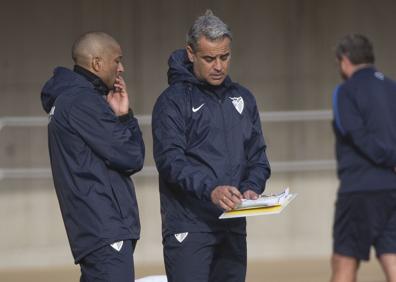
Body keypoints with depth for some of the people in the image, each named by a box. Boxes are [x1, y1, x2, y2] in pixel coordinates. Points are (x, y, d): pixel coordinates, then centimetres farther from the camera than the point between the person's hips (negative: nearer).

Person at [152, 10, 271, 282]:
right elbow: (170, 160, -14)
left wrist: (252, 188, -7)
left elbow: (258, 156, 15)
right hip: (188, 227, -6)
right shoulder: (173, 101, -4)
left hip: (233, 228, 6)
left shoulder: (243, 98, 15)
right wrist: (210, 189, -29)